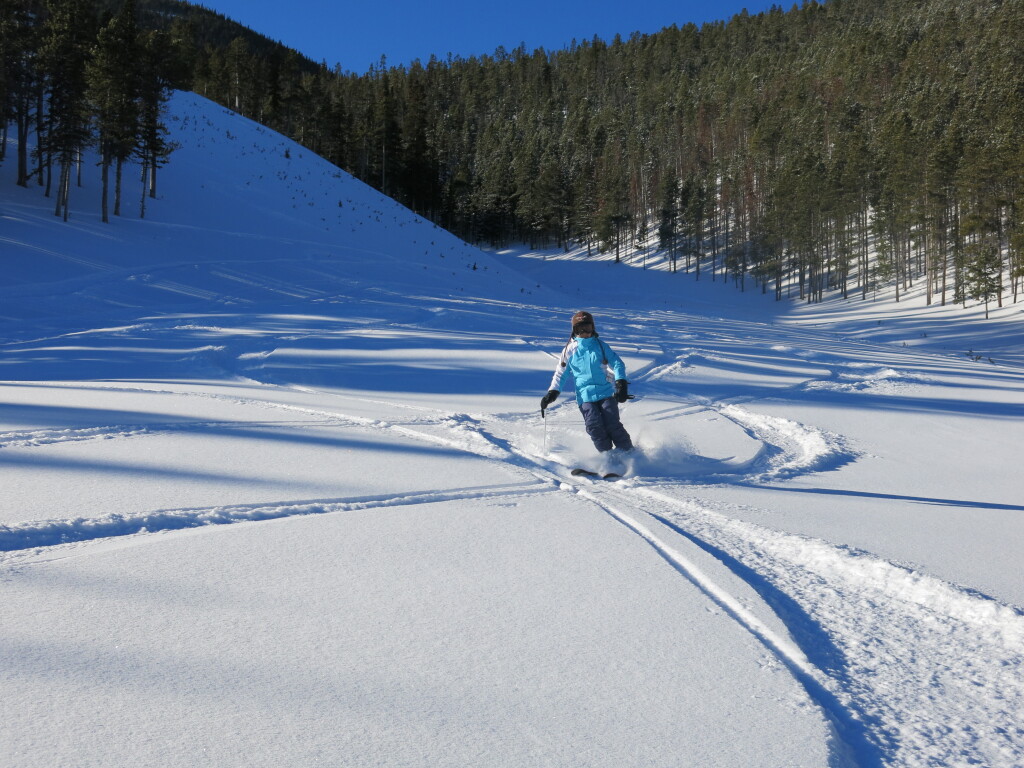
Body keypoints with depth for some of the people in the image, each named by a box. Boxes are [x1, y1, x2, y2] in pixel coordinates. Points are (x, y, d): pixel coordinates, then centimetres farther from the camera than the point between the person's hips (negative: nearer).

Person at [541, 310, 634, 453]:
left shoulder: (600, 345, 9)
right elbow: (560, 373, 15)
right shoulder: (570, 350, 10)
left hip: (606, 393, 0)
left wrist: (621, 381, -13)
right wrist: (553, 392, 1)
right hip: (585, 397, 0)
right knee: (594, 427, -17)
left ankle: (629, 452, 0)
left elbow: (617, 363, 5)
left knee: (612, 424, -13)